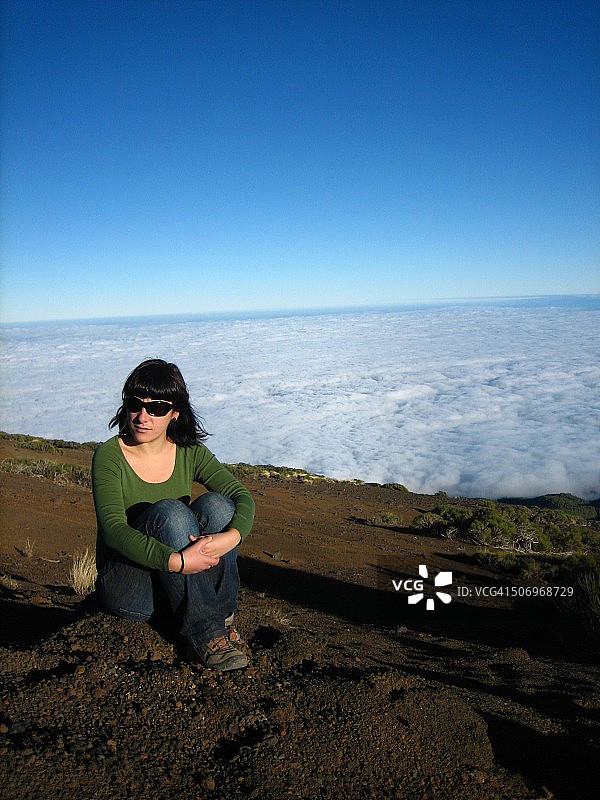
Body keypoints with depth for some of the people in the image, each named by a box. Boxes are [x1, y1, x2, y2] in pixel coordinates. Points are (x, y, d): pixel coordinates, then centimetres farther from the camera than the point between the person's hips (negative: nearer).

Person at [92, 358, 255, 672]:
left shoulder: (189, 452, -3)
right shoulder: (109, 455, -14)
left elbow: (243, 497, -10)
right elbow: (113, 528, -26)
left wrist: (231, 536, -32)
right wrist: (175, 560, -40)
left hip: (180, 582, 4)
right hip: (126, 583, -3)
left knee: (216, 505, -22)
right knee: (170, 512, -31)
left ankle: (224, 619, -15)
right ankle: (205, 634, -27)